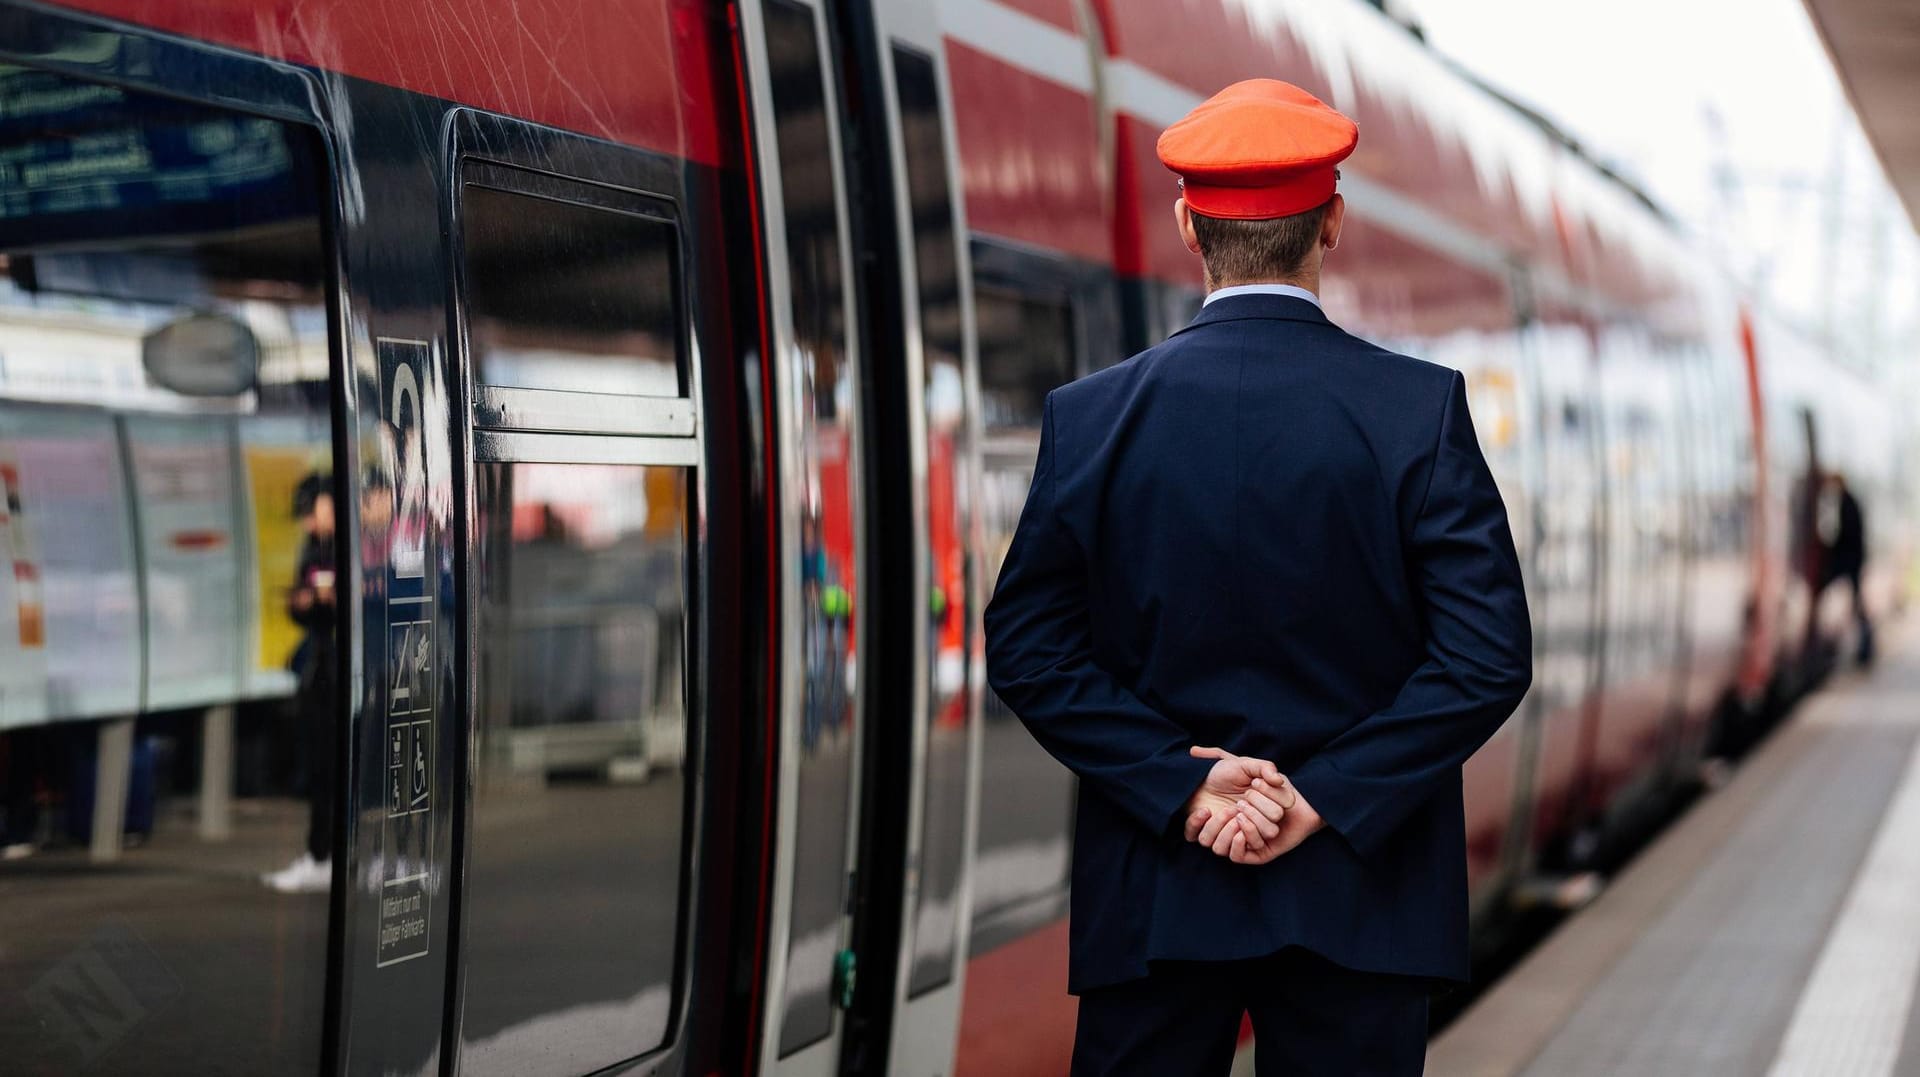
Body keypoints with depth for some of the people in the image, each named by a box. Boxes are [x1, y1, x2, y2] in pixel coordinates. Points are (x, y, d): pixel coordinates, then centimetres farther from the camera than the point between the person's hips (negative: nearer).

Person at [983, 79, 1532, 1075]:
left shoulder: (1091, 417, -2)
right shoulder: (1420, 408, -6)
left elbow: (1027, 649, -3)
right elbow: (1489, 654, -11)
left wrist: (1179, 779, -5)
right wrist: (1329, 796, -9)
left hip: (1154, 898, 1)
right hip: (1357, 904, -1)